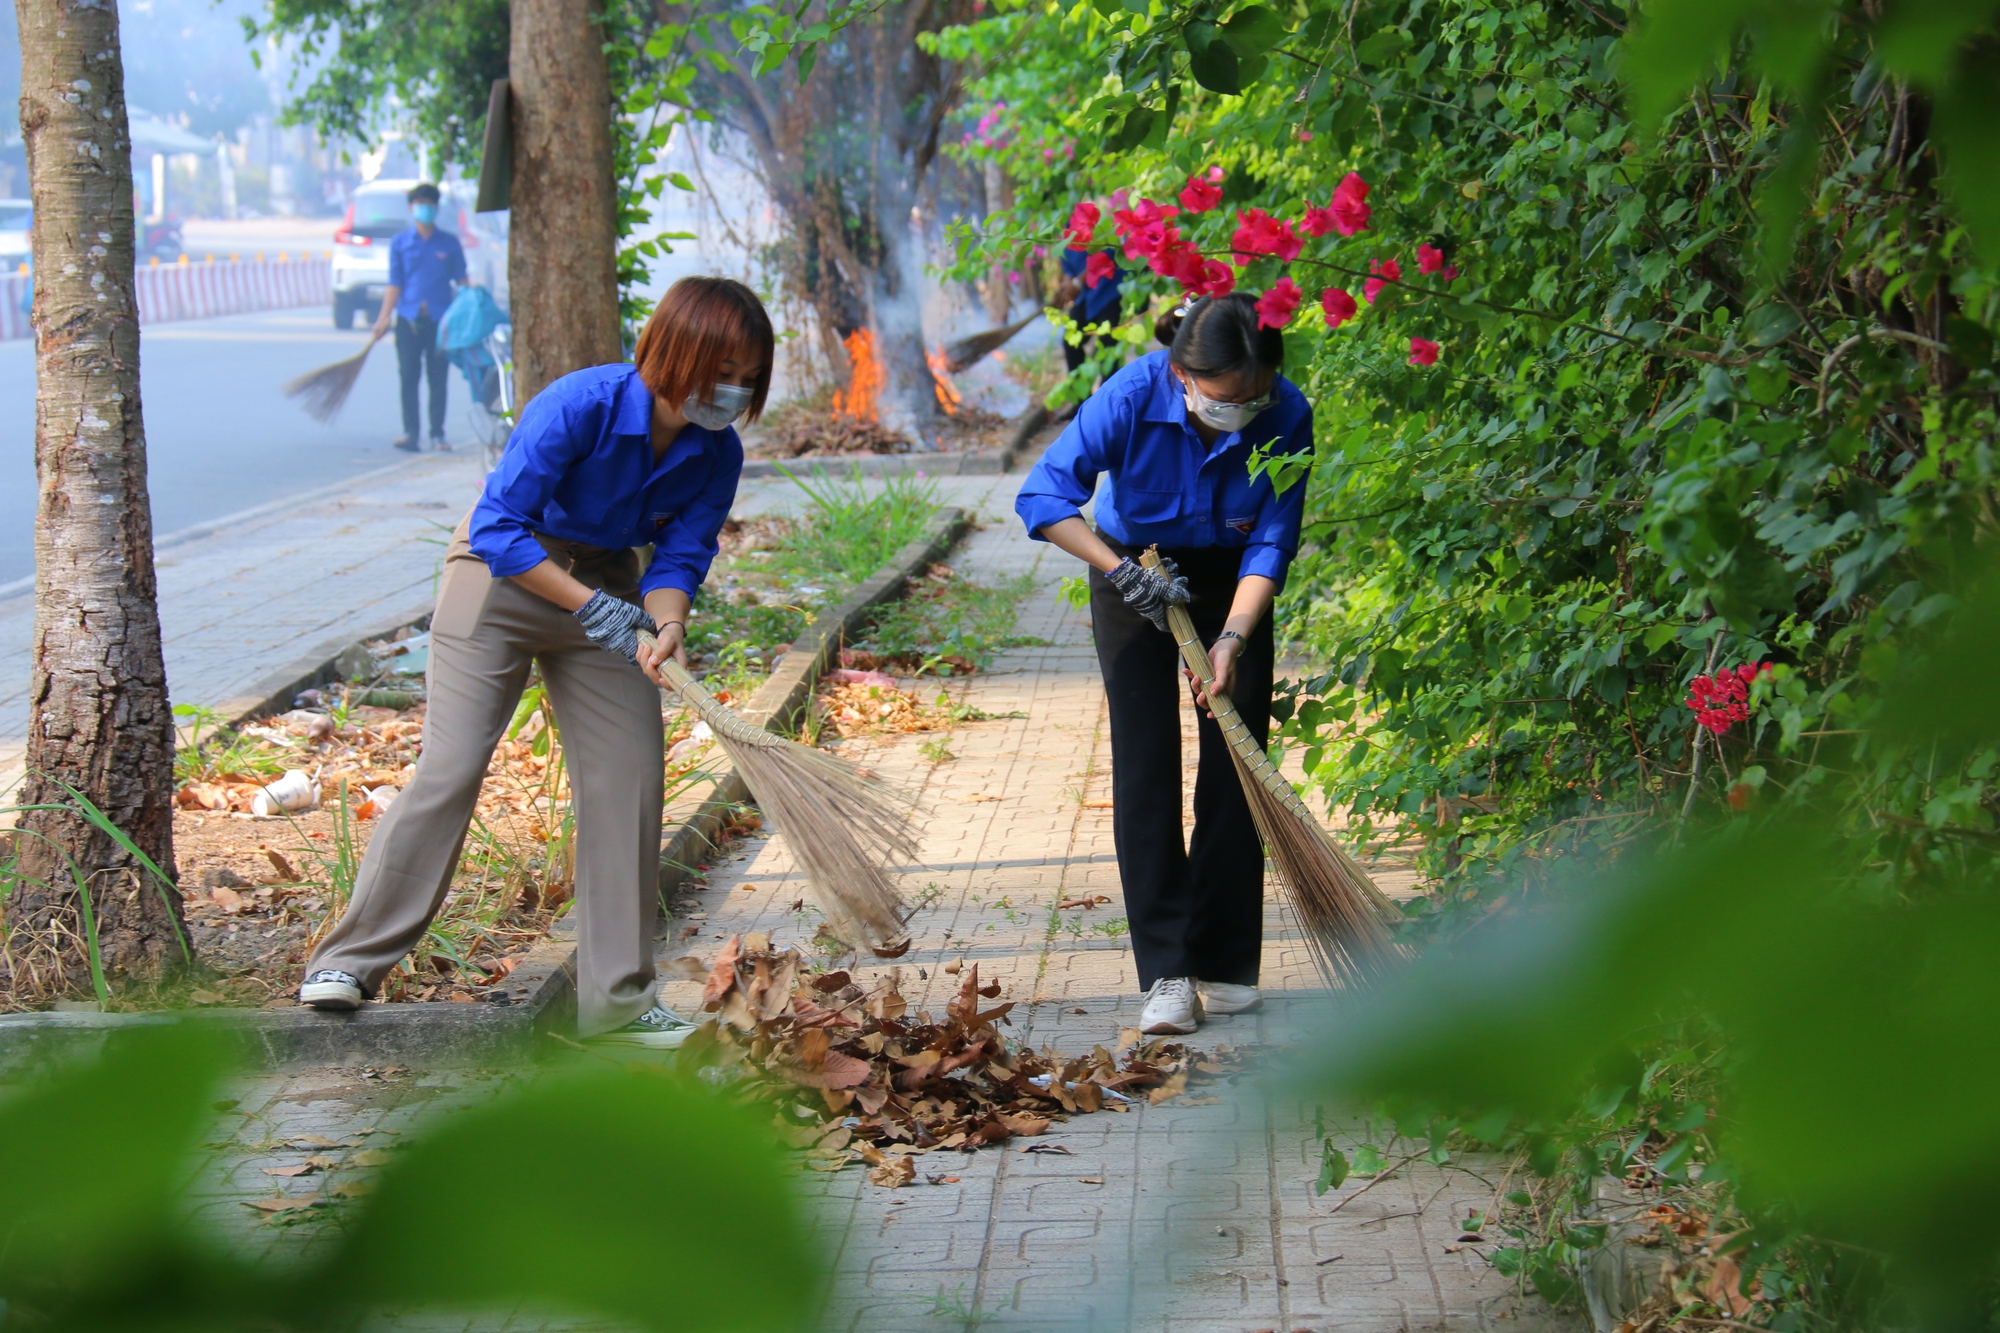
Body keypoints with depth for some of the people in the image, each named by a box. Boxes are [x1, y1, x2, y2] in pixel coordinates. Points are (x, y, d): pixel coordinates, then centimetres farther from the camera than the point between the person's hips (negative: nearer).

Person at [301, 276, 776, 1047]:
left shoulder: (716, 455, -12)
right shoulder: (579, 406, -29)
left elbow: (680, 555, -9)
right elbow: (498, 528, -27)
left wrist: (666, 628, -31)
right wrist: (588, 605, -31)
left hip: (606, 586, 5)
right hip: (504, 574, -5)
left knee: (630, 779, -1)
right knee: (449, 771, -11)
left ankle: (616, 1001, 7)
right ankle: (351, 963, 2)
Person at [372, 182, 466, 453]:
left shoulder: (449, 243, 7)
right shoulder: (400, 243, 8)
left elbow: (461, 279, 8)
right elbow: (395, 283, 6)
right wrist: (384, 316, -3)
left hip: (440, 319, 0)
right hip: (408, 318, 0)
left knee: (438, 379, 0)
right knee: (408, 378, -1)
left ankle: (438, 434, 6)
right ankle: (410, 433, 1)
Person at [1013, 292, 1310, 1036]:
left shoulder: (1286, 417, -25)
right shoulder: (1133, 396, -29)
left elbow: (1270, 544, -18)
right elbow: (1043, 496, -25)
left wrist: (1231, 639, -30)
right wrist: (1124, 572, -32)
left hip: (1230, 585, 1)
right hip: (1134, 572, -1)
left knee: (1236, 766, -2)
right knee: (1145, 768, -8)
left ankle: (1226, 964, 8)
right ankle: (1167, 972, -7)